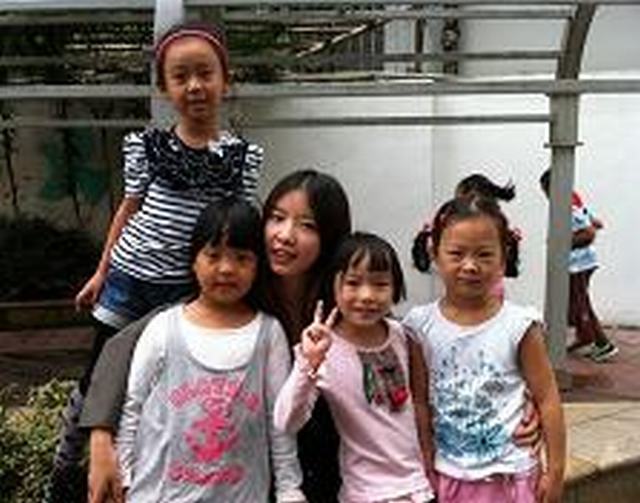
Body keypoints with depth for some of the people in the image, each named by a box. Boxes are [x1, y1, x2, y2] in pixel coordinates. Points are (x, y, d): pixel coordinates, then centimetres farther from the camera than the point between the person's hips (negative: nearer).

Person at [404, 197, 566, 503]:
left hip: (508, 475, -2)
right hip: (446, 475, 2)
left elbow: (547, 400, -5)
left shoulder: (519, 325, -11)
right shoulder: (421, 325, -5)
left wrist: (555, 471, -3)